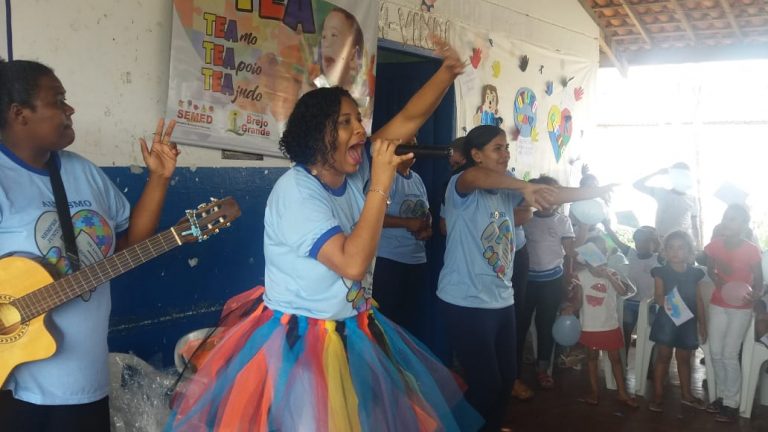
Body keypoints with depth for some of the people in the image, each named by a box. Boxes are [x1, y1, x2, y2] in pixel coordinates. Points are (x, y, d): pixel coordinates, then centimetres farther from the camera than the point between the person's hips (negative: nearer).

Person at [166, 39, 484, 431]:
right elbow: (353, 263, -33)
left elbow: (408, 120, 3)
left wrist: (449, 71, -9)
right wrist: (381, 185, -30)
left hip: (352, 332, 8)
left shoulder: (351, 174, -1)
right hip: (297, 342, -8)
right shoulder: (296, 191, -24)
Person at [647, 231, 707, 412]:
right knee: (663, 357, 3)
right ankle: (658, 395, 10)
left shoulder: (695, 274, 3)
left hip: (688, 321, 3)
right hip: (666, 320, -3)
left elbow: (699, 300, 8)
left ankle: (686, 394, 30)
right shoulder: (661, 272, -6)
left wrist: (702, 323, 9)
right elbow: (658, 295, -15)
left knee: (684, 358, 15)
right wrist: (663, 301, -39)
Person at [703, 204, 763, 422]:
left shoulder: (751, 251, -17)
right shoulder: (714, 245, -6)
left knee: (729, 355, -3)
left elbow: (758, 281, -10)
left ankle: (732, 403, 10)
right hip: (717, 304, 4)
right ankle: (722, 396, 24)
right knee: (716, 353, 8)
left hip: (740, 308, -4)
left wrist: (753, 295, -31)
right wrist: (717, 280, -12)